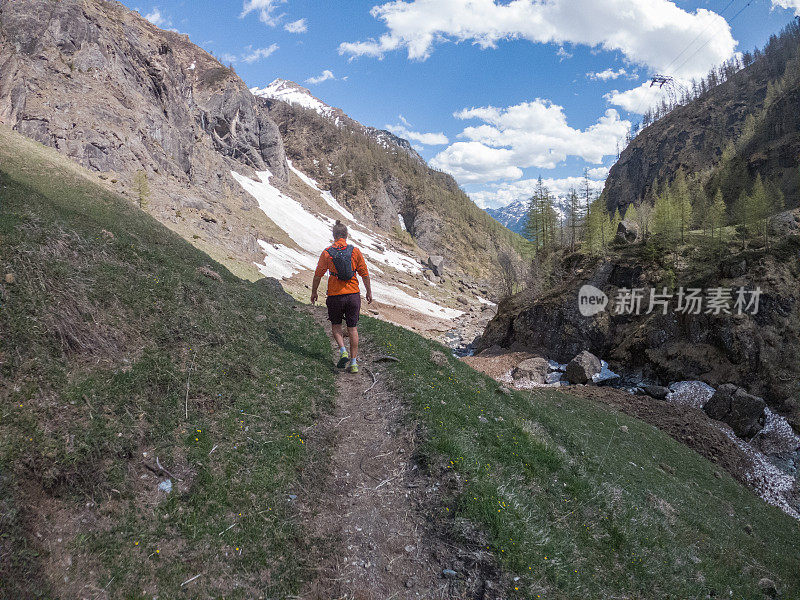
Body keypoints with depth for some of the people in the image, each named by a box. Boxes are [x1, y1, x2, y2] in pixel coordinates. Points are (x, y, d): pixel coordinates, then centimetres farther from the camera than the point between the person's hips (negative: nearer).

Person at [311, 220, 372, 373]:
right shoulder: (355, 251, -2)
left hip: (335, 296, -1)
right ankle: (353, 362, 10)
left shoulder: (327, 253, -4)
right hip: (353, 294, 1)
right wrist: (369, 292, 14)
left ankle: (343, 350, -1)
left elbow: (318, 275, 0)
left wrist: (314, 292, 15)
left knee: (335, 325, 19)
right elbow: (365, 274, 2)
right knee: (353, 328, 8)